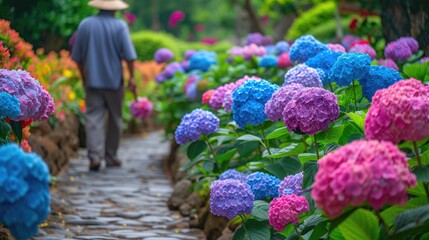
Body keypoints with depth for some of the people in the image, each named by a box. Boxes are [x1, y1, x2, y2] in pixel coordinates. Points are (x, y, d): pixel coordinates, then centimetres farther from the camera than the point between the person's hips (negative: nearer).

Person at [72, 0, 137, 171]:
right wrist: (132, 78, -4)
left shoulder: (85, 24, 2)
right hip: (114, 81, -1)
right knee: (114, 119, 12)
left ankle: (95, 156, -17)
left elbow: (77, 57, 7)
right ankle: (111, 157, 18)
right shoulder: (120, 26, -7)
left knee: (93, 118, -2)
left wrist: (84, 78, 18)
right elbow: (129, 56, -12)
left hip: (92, 81, 1)